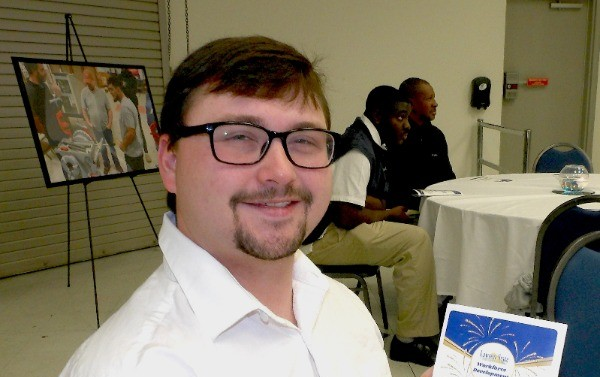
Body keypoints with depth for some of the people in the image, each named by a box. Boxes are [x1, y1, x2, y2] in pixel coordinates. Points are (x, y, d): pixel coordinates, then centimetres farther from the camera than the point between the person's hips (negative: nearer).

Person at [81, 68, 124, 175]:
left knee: (111, 145, 13)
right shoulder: (84, 92, -9)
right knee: (102, 147, 13)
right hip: (95, 126, 0)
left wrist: (110, 123, -11)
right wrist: (88, 123, -6)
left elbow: (109, 109, -5)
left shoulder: (102, 92, -11)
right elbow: (83, 109, 0)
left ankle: (117, 163, 28)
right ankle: (106, 165, 31)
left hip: (106, 125, 0)